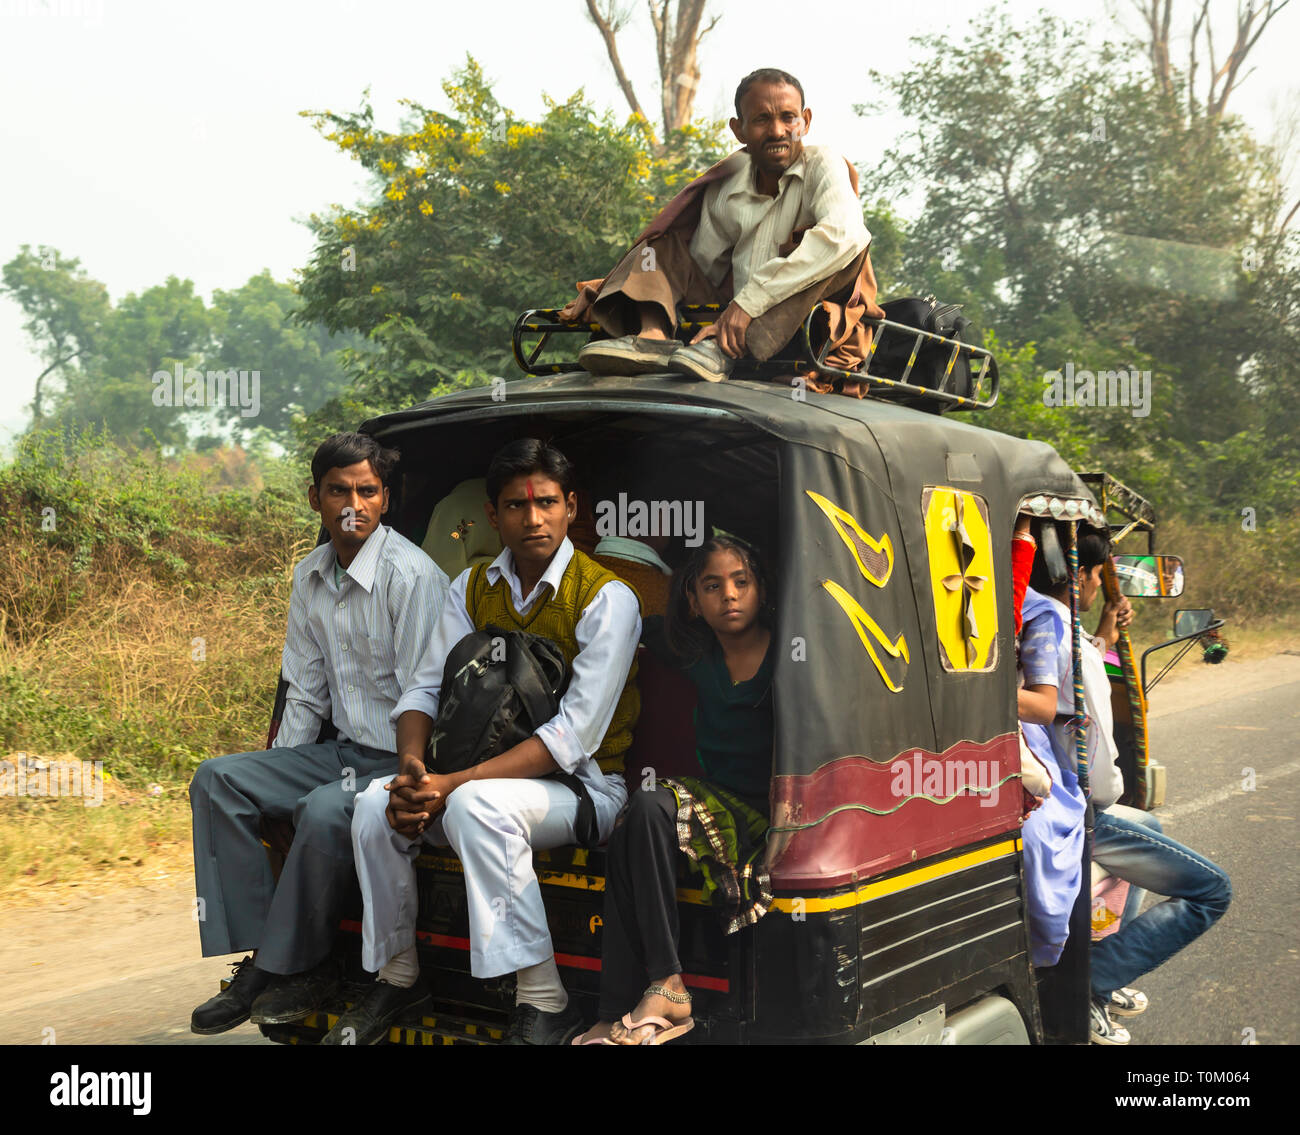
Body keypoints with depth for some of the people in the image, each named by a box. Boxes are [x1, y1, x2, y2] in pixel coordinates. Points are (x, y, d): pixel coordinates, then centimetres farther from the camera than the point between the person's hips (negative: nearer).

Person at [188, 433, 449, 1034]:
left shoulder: (411, 573, -16)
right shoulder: (310, 576, 9)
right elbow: (306, 693, 16)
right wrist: (275, 776, 10)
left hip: (403, 760, -8)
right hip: (345, 751, 8)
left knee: (325, 811, -34)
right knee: (217, 779, -5)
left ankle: (294, 968, -11)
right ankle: (257, 955, -8)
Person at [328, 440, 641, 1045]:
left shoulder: (607, 598, -14)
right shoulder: (472, 588, 7)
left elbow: (574, 735, -21)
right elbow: (427, 688, 6)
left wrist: (455, 783, -29)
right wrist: (412, 767, -17)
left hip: (585, 786, -6)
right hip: (493, 772, 6)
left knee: (476, 805, -35)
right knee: (375, 803, -18)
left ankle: (544, 1003, -27)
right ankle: (397, 976, 2)